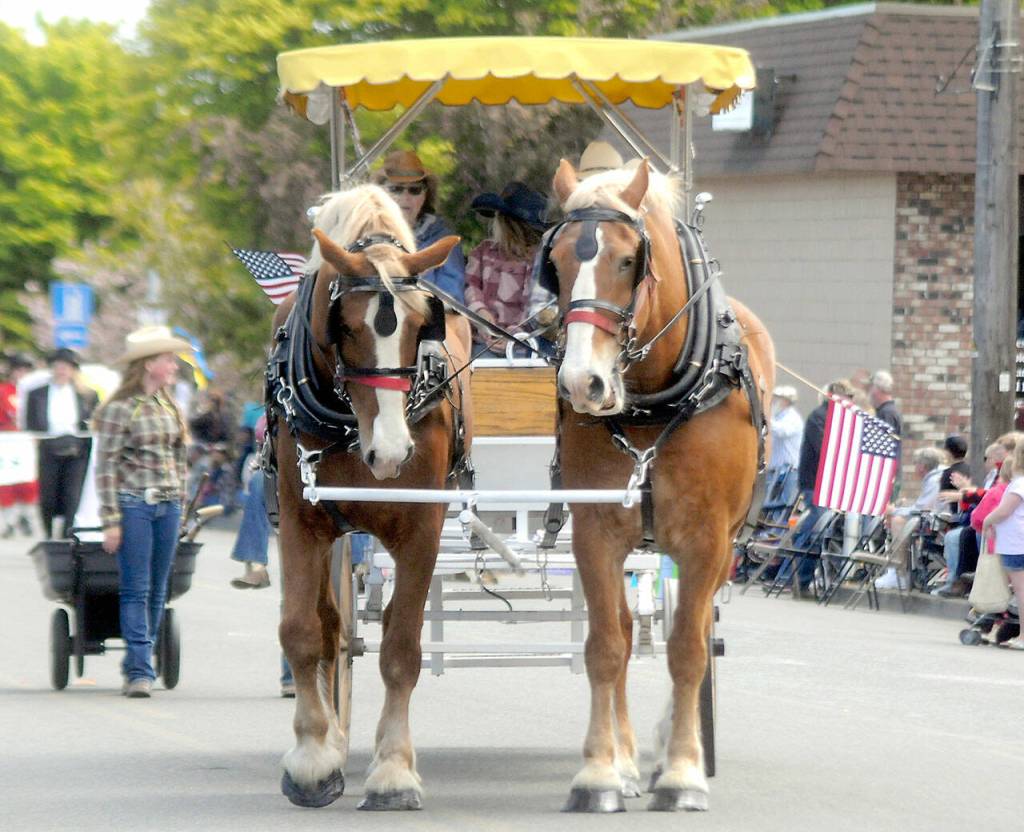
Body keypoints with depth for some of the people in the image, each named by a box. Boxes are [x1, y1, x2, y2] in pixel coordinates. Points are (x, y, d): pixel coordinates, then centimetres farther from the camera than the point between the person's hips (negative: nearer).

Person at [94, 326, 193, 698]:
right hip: (133, 503, -7)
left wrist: (181, 505, 16)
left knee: (157, 591, 8)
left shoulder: (169, 407, 14)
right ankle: (140, 671, -11)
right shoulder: (119, 409, -6)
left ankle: (135, 666, 17)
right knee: (136, 589, -8)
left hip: (167, 505, 7)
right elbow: (106, 466, -8)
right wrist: (110, 520, -12)